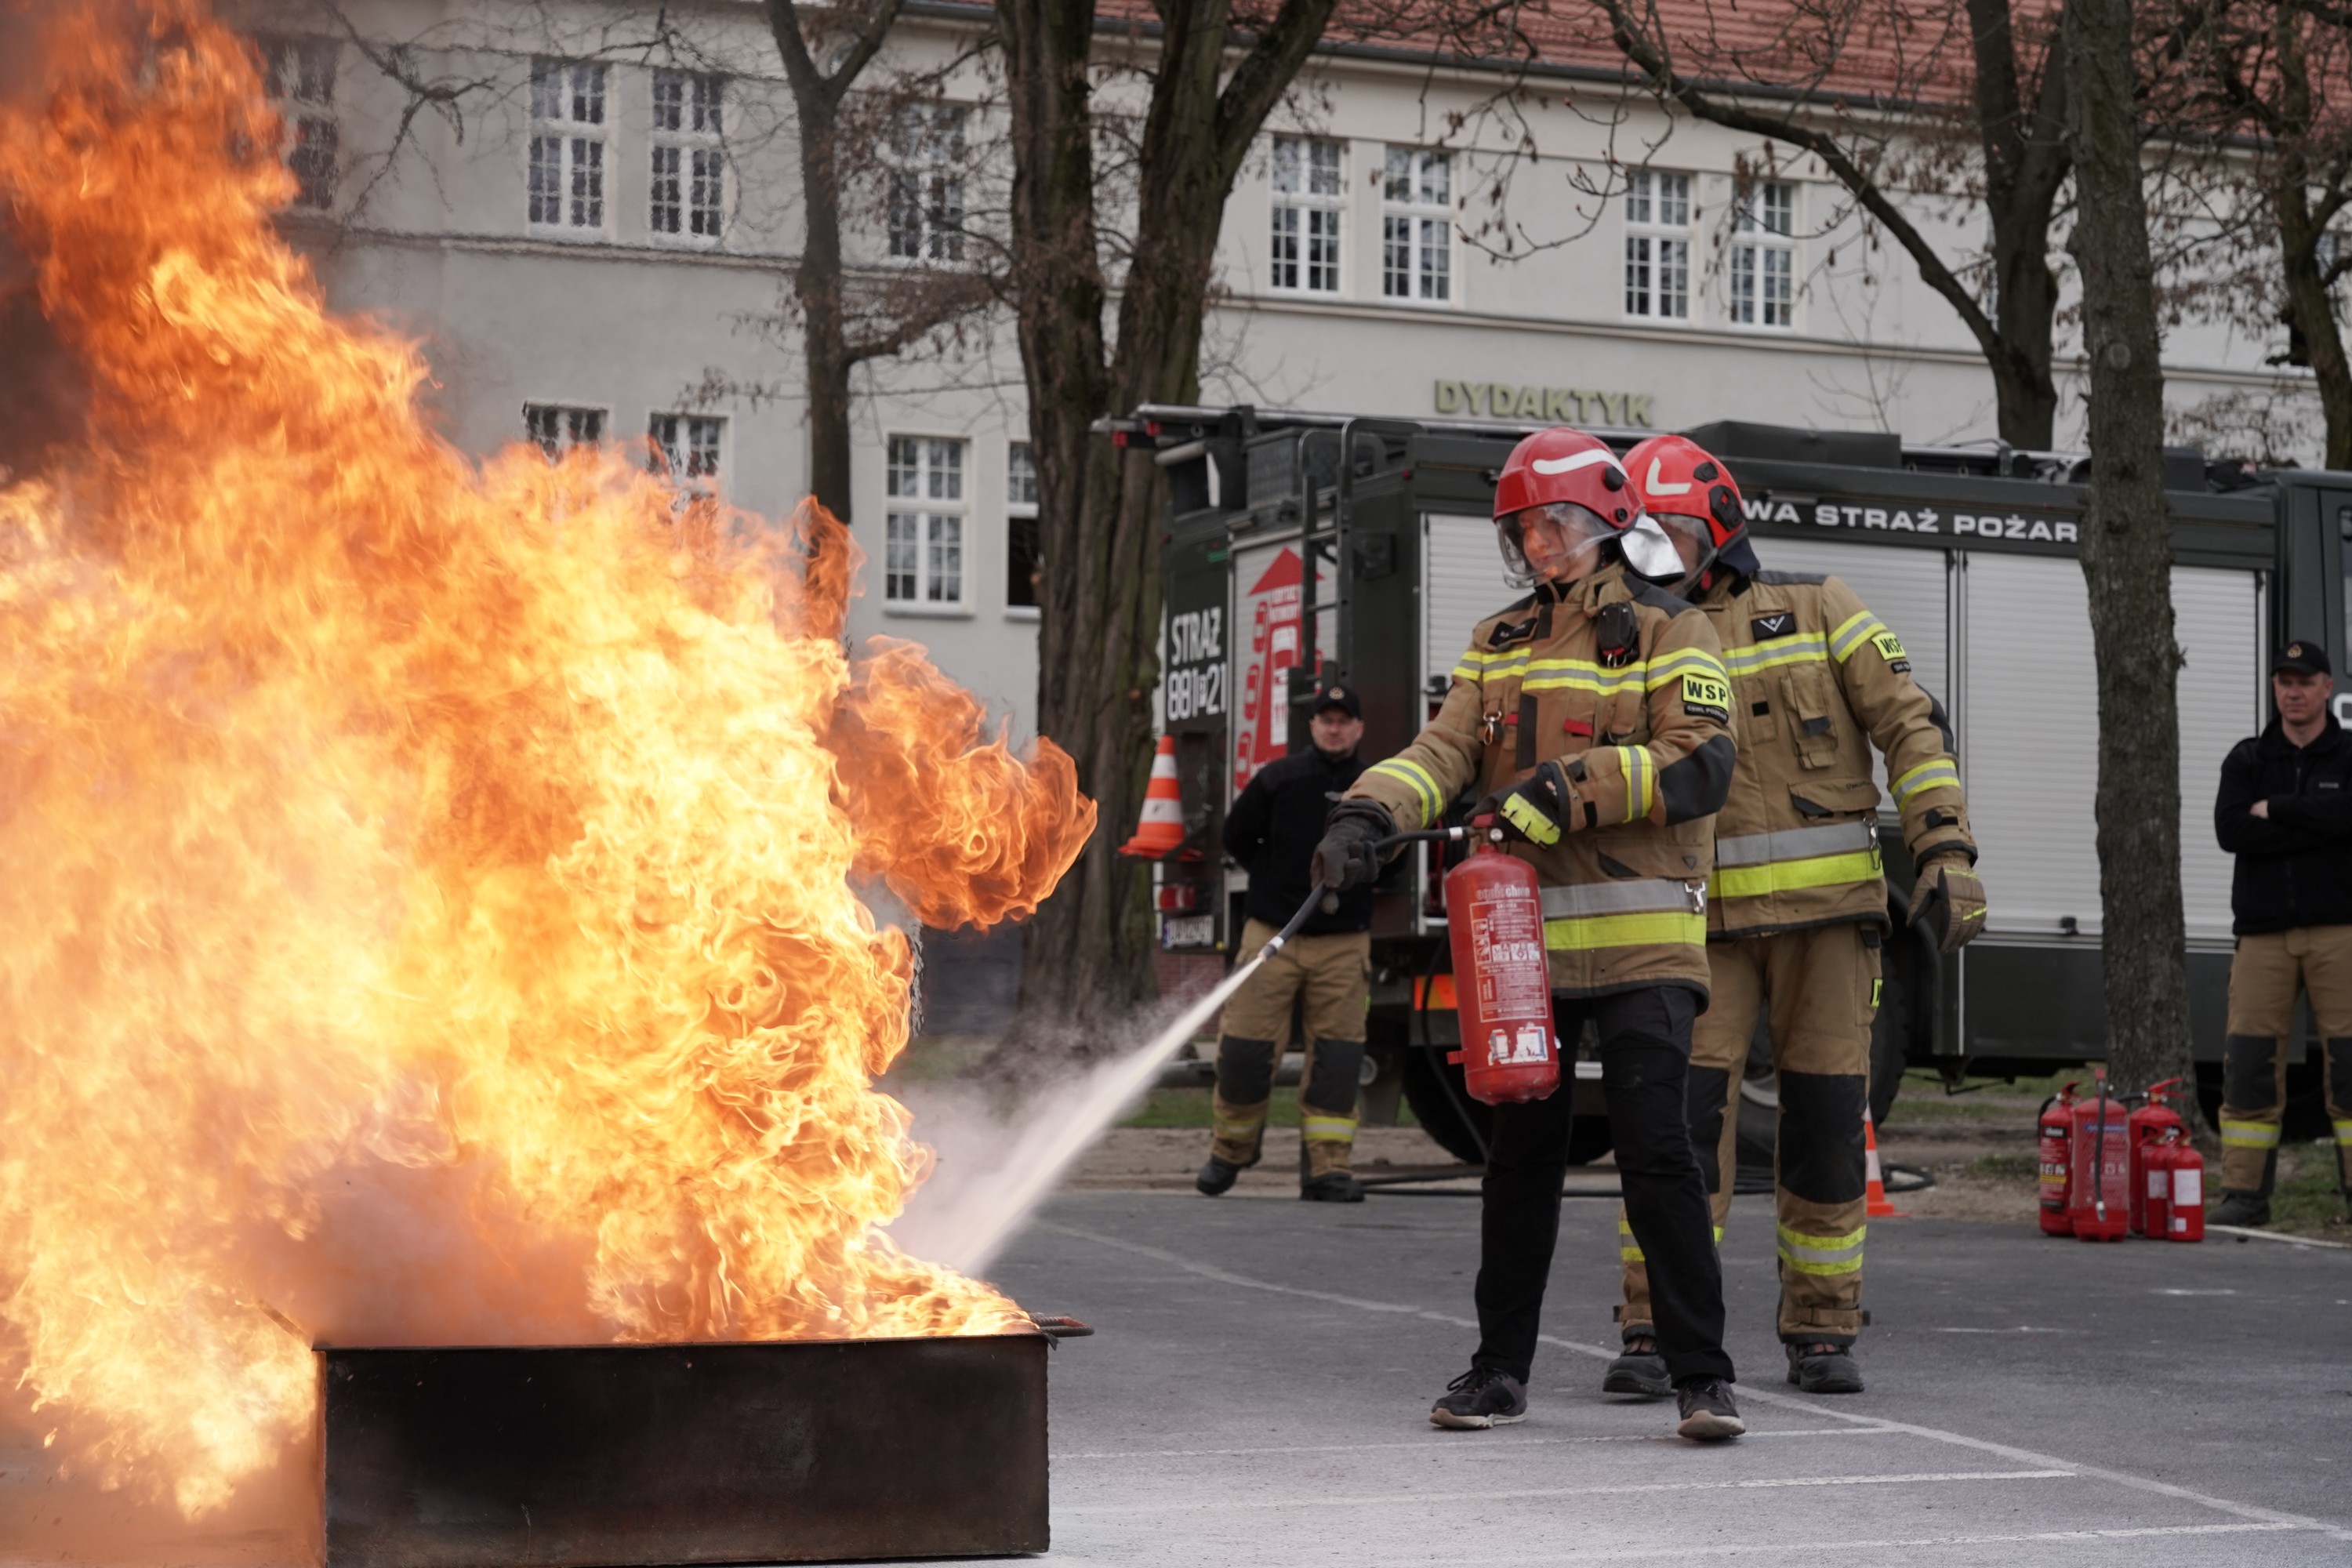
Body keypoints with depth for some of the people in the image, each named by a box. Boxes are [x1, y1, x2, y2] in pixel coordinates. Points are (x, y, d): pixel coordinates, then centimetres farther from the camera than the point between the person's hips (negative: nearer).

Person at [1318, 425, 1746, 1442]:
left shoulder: (1667, 636, 2)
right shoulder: (1498, 646, 16)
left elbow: (1700, 767, -11)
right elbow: (1446, 750, 3)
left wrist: (1569, 787, -20)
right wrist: (1370, 812, -16)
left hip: (1640, 944, -5)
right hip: (1526, 942, 5)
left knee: (1655, 1147, -12)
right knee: (1520, 1156, 10)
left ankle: (1702, 1376, -5)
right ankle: (1501, 1369, 20)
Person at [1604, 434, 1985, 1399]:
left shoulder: (1815, 610, 2)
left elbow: (1910, 727, -2)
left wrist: (1947, 853, -11)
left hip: (1827, 911, -1)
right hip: (1705, 922, 1)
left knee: (1825, 1120, 2)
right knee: (1684, 1111, -10)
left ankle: (1821, 1334, 14)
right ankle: (1653, 1335, -6)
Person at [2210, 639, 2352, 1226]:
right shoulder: (2247, 760, 13)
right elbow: (2231, 830, -4)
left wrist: (2276, 810, -6)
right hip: (2263, 930, 2)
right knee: (2249, 1062, -3)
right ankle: (2245, 1193, 1)